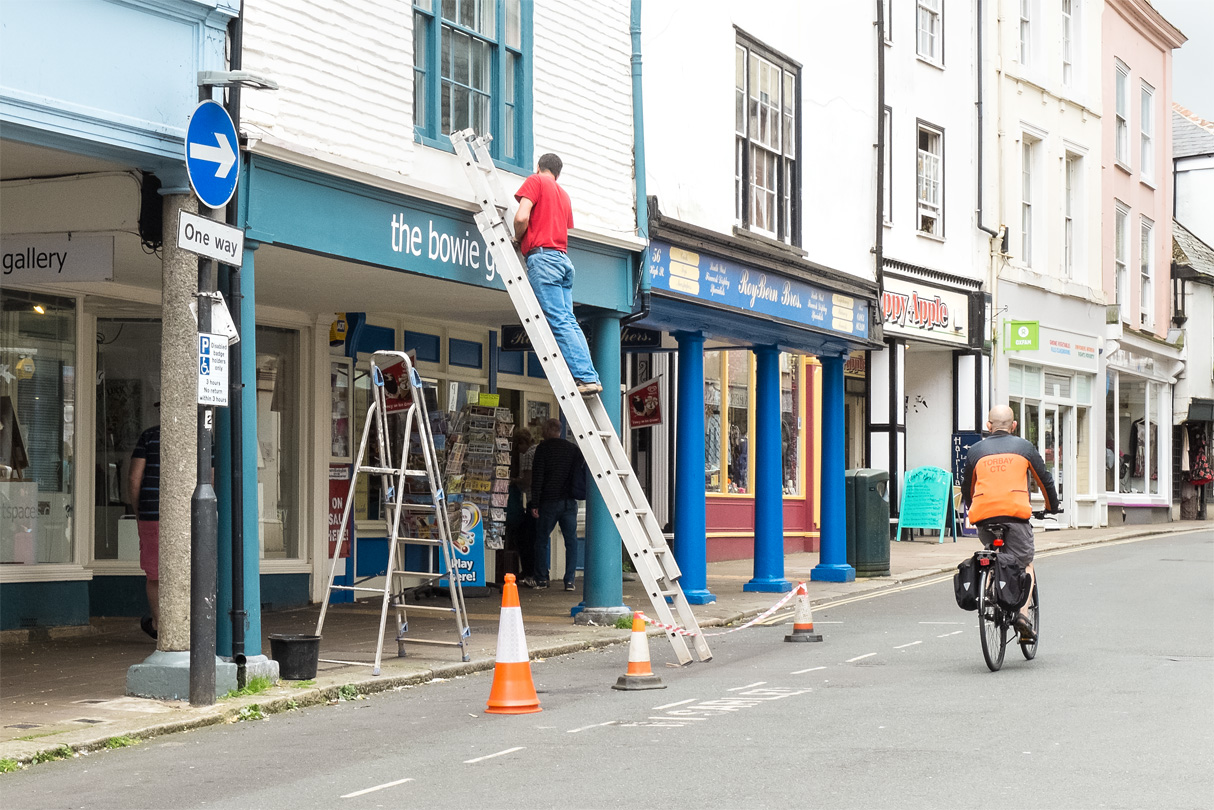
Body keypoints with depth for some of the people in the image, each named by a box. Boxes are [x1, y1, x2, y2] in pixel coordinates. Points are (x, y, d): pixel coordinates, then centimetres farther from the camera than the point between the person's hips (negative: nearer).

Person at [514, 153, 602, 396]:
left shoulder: (535, 181, 3)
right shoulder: (563, 194, 25)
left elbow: (522, 218, -11)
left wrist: (517, 239, 7)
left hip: (542, 256, -7)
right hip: (563, 259, 7)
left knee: (559, 322, -12)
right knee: (569, 321, 4)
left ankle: (586, 377, -19)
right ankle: (591, 377, -5)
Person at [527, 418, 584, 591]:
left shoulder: (543, 448, -3)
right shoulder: (574, 449, 9)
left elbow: (537, 477, -7)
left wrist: (535, 504, -7)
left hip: (549, 501, -3)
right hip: (569, 502, 3)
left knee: (541, 539, 8)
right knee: (571, 541, 4)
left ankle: (540, 578, 11)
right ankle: (569, 580, -1)